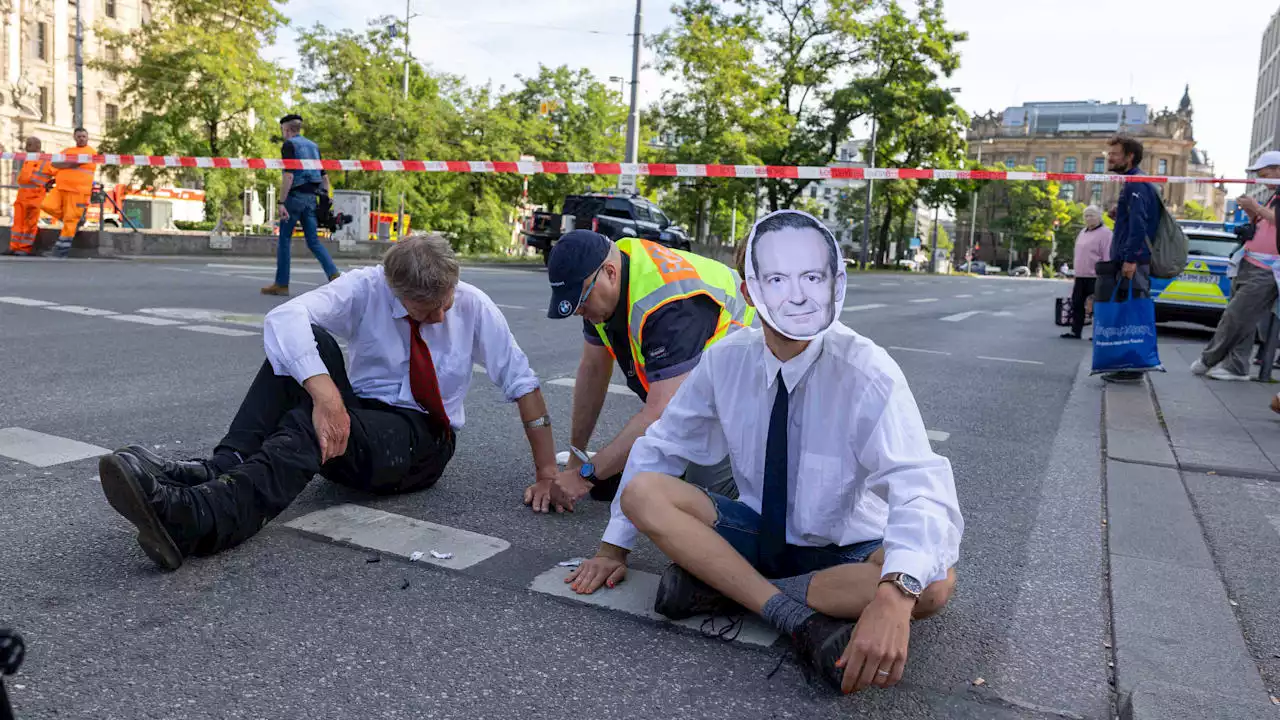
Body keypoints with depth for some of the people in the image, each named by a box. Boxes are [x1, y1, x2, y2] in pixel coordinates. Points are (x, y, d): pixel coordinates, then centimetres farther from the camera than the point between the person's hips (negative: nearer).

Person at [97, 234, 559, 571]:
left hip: (423, 442, -2)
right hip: (352, 418, 2)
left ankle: (197, 518, -55)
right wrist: (325, 393, -43)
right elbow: (284, 318, -25)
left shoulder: (473, 306, -6)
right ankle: (224, 468, -40)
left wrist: (547, 471, -7)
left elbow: (521, 382, -2)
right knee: (310, 340, -26)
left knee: (309, 423, -33)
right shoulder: (366, 288, -8)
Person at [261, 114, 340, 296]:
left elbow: (288, 175, -16)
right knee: (313, 241, 7)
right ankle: (334, 274, -12)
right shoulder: (313, 146, 17)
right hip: (311, 197, 6)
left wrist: (281, 202, -17)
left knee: (284, 240, 3)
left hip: (295, 196, -6)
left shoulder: (289, 145, -5)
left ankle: (281, 284, 6)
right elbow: (324, 177, 15)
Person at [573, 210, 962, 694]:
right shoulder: (726, 361, -12)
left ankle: (724, 583, -21)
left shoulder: (866, 373, -23)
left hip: (843, 549, -2)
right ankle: (795, 615, -24)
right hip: (757, 532, 3)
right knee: (641, 491, -19)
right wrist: (614, 546, -2)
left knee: (934, 582, -33)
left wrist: (893, 596, -53)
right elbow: (661, 448, -1)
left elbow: (921, 488, -36)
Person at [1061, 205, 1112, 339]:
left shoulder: (1104, 233, -9)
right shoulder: (1083, 233, 18)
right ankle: (1075, 331, 12)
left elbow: (1108, 258, -14)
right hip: (1080, 277, 8)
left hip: (1095, 278, -8)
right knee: (1076, 304, 7)